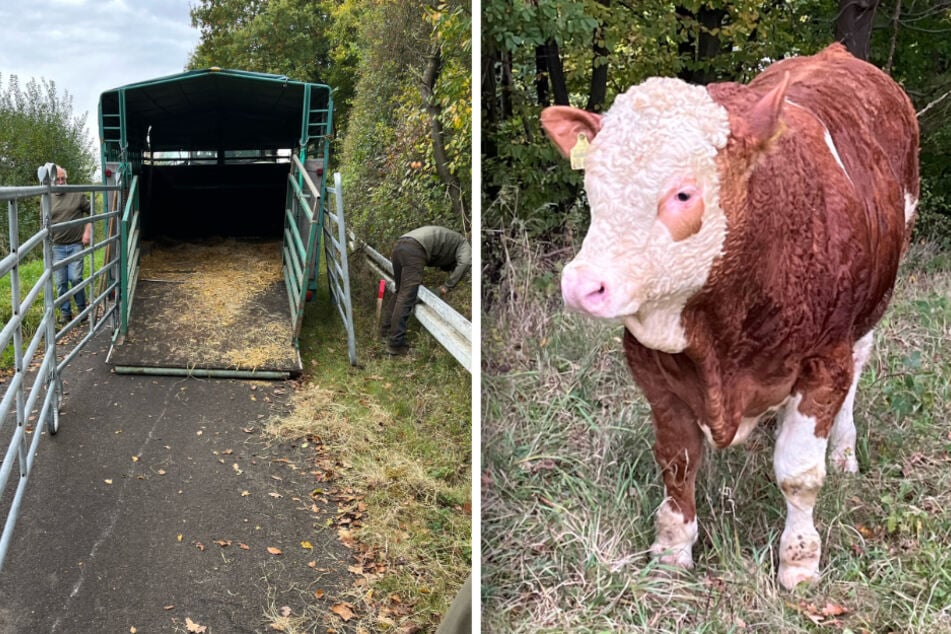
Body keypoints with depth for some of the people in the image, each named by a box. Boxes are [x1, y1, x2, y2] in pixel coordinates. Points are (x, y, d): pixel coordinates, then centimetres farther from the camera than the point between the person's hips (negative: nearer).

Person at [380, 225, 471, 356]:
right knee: (406, 298, -8)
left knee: (400, 293, 22)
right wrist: (448, 286, 0)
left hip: (399, 245, 8)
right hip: (414, 249, -8)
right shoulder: (463, 243, 19)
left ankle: (386, 330, 29)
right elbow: (464, 263, -3)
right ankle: (395, 344, -10)